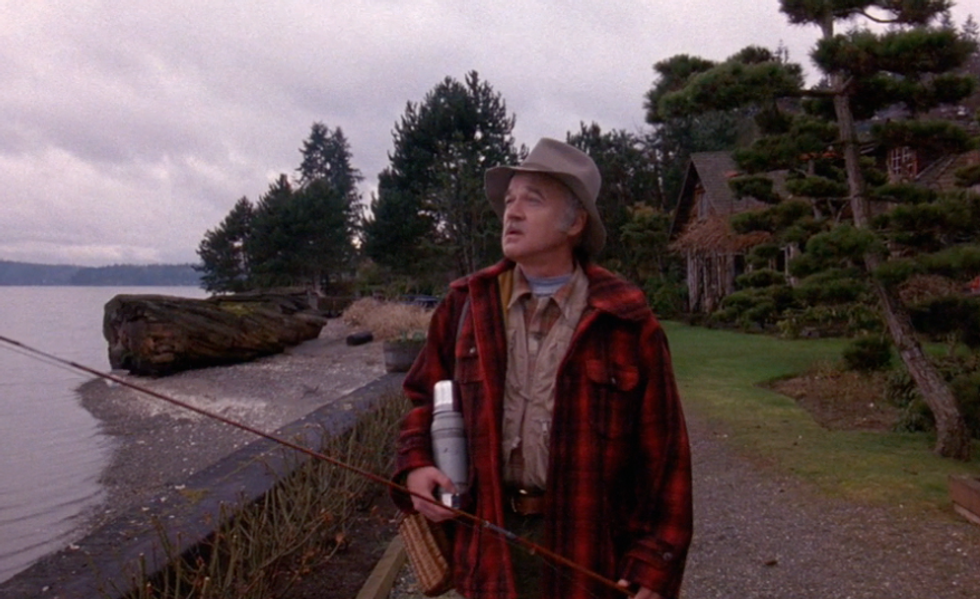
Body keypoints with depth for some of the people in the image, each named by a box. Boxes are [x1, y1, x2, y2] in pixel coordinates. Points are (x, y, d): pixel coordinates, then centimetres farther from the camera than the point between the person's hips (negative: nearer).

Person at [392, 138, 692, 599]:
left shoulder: (625, 323, -8)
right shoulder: (466, 306, 1)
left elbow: (662, 456, -5)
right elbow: (425, 395, 14)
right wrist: (415, 466, -3)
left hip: (586, 546, -2)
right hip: (489, 547, 2)